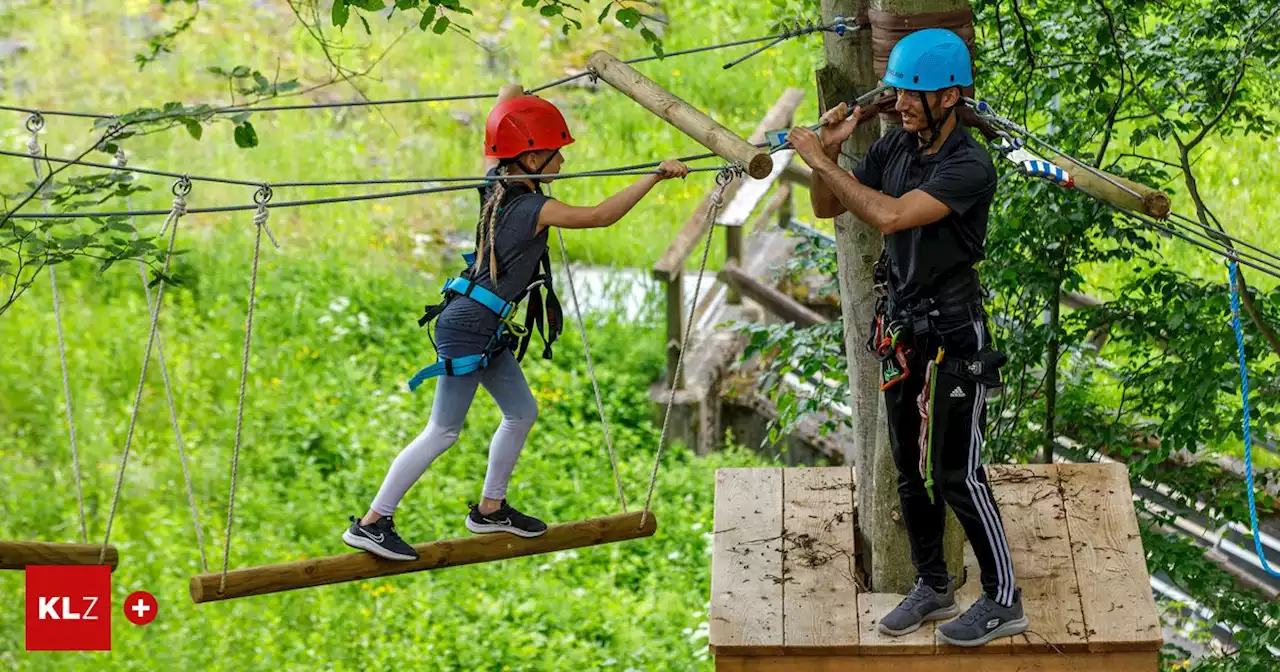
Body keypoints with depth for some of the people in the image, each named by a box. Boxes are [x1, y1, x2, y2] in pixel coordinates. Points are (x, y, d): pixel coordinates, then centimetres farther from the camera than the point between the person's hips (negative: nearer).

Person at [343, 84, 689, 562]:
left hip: (488, 328, 10)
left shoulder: (498, 184, 3)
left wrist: (515, 93, 37)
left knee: (521, 412, 19)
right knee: (443, 431, -5)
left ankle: (490, 508, 31)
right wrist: (655, 177, -32)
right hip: (468, 325, -10)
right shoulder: (532, 208, -21)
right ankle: (371, 523, -2)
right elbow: (599, 216, -30)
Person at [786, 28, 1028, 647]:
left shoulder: (969, 166, -20)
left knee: (955, 473, -5)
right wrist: (828, 152, -8)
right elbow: (828, 209, 10)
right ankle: (933, 587, 28)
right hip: (901, 327, 8)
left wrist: (822, 161, -26)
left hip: (953, 332, -7)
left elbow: (891, 216, -32)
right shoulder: (894, 147, 3)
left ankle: (1003, 600, 6)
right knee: (909, 468, 14)